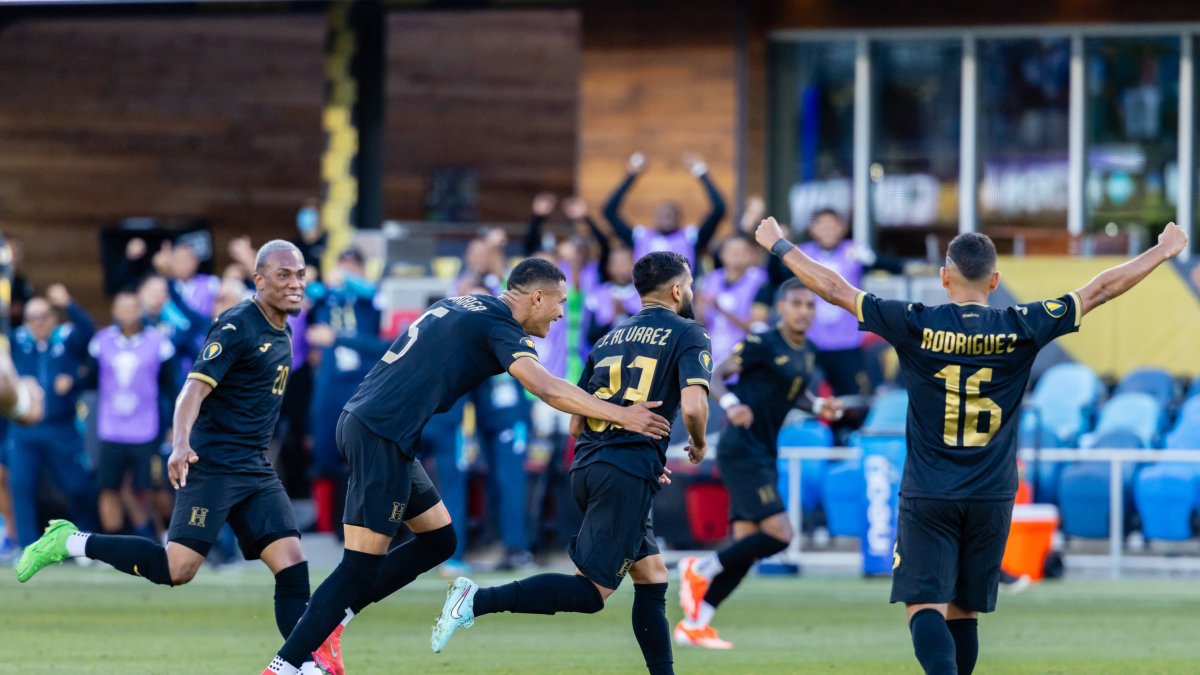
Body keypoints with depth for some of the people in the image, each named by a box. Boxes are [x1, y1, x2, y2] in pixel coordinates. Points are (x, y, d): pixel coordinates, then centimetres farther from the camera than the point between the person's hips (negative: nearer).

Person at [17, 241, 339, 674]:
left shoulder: (282, 335, 15)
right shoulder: (237, 327, -12)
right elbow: (195, 388, -22)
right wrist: (181, 446, -37)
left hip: (256, 471, 8)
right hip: (212, 464, -8)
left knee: (292, 564, -7)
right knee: (177, 569, -14)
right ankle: (70, 543, 0)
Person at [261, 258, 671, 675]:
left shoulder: (464, 306, 18)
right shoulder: (498, 326, -9)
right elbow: (546, 389, -21)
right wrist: (619, 415, -17)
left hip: (362, 421, 10)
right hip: (379, 437, -10)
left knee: (438, 539, 14)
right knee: (362, 565, -8)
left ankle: (332, 615, 11)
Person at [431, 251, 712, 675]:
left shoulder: (609, 339, 22)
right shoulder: (688, 334, 2)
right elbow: (693, 406, -13)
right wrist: (698, 446, 9)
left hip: (587, 466, 8)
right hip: (629, 476, -8)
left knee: (652, 576, 17)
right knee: (591, 592, -9)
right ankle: (478, 601, -21)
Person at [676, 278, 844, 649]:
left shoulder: (806, 354, 13)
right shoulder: (761, 344, -11)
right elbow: (717, 376, -10)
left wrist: (820, 407, 8)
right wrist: (731, 404, -30)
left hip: (764, 457, 9)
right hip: (741, 451, -9)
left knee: (746, 547, 5)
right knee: (778, 533, -17)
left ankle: (694, 623, 9)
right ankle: (700, 569, -3)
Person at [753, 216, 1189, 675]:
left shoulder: (915, 325, -8)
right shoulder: (1020, 329, -4)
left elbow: (834, 289, 0)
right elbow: (1100, 290, 4)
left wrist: (779, 246, 14)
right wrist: (1164, 250, 15)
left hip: (927, 498, -2)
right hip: (992, 499, 2)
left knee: (926, 607, -7)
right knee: (963, 612, 14)